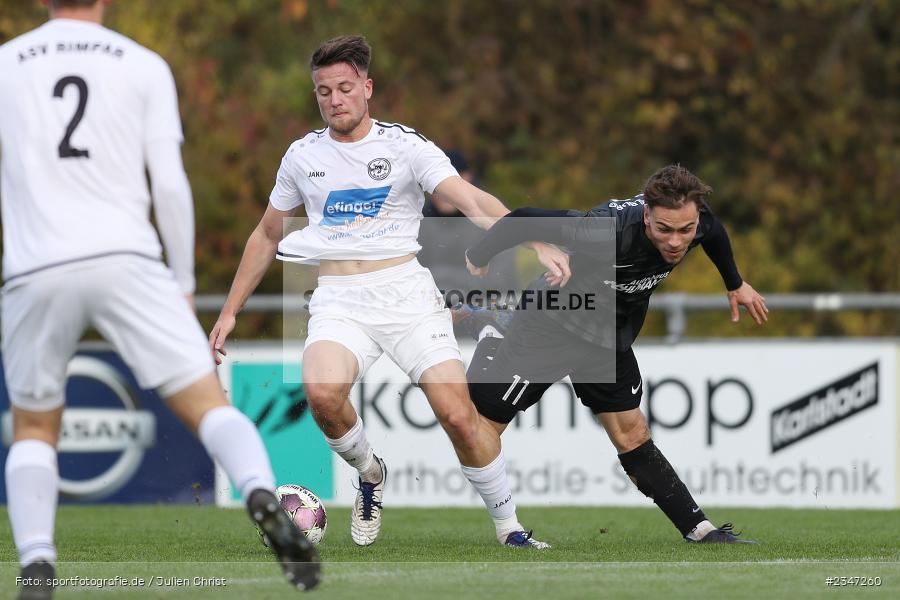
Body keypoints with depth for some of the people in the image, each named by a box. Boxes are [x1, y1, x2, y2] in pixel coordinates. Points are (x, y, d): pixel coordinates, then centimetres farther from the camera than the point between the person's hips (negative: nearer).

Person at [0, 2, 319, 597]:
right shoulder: (144, 66, 10)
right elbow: (169, 183, 4)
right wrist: (183, 283, 12)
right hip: (125, 259, -1)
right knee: (207, 401, -3)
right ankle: (264, 495, -32)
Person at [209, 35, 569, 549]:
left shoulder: (404, 145, -2)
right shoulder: (303, 155, 10)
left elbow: (472, 202, -14)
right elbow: (267, 236, 23)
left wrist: (534, 243, -30)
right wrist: (230, 312, 21)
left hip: (408, 294, -2)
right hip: (339, 303, 2)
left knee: (459, 415, -15)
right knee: (322, 393, -29)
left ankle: (508, 526, 5)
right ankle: (370, 474, 1)